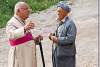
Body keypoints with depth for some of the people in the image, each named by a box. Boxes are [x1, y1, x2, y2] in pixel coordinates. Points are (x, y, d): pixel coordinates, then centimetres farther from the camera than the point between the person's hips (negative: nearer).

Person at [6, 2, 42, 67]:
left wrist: (35, 38, 3)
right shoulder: (12, 23, -12)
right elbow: (12, 35, -34)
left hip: (28, 56, 9)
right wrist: (24, 28, -50)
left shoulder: (23, 22, 15)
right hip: (19, 57, -9)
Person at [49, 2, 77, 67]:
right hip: (58, 53, 9)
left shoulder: (70, 23, -16)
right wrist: (53, 35, 2)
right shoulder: (60, 22, 11)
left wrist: (57, 39, -22)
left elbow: (71, 38, -23)